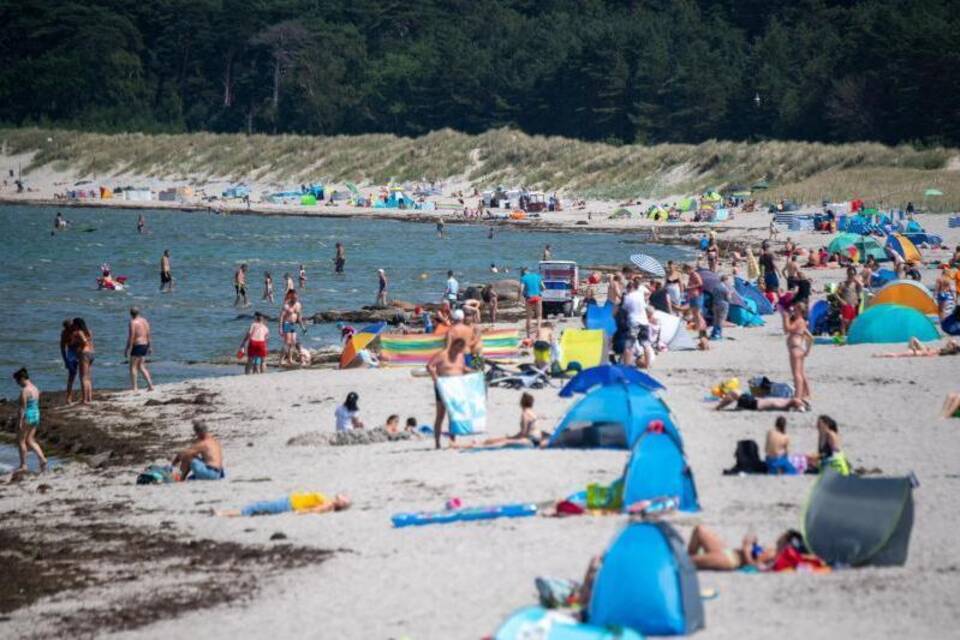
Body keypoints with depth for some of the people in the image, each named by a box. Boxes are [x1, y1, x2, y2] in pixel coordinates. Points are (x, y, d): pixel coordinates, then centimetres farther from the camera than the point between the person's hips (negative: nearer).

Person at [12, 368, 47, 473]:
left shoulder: (24, 390, -18)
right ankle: (42, 458, 0)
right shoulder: (35, 388, 10)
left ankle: (23, 465, 9)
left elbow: (22, 407, -20)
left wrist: (20, 422, -18)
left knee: (21, 440, 5)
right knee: (30, 440, 15)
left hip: (26, 417, -9)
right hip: (36, 415, 9)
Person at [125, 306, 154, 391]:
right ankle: (150, 385, 7)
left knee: (133, 367, 0)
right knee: (141, 367, 15)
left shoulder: (133, 322, -13)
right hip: (145, 345, 8)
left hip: (137, 346, -8)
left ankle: (134, 387, -2)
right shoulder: (144, 321, 10)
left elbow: (131, 337, -17)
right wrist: (148, 347, 19)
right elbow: (148, 335, 13)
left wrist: (127, 349, -15)